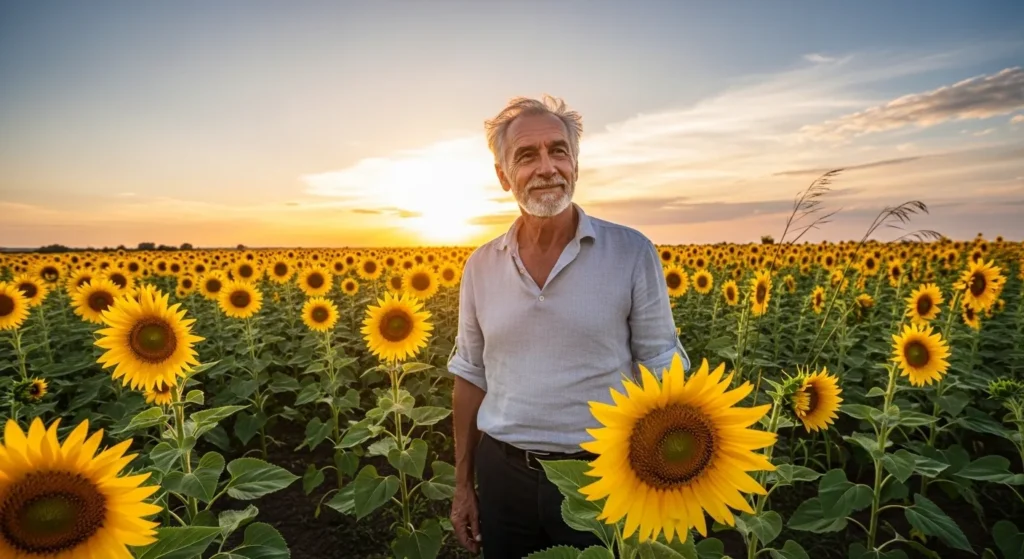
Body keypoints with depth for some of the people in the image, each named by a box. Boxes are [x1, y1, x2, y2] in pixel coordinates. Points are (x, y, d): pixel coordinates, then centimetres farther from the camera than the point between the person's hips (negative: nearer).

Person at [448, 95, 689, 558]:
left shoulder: (633, 253, -10)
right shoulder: (480, 267, -1)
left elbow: (662, 373, -4)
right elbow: (471, 377, 7)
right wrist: (463, 484, 10)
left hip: (601, 476, -2)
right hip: (504, 476, 3)